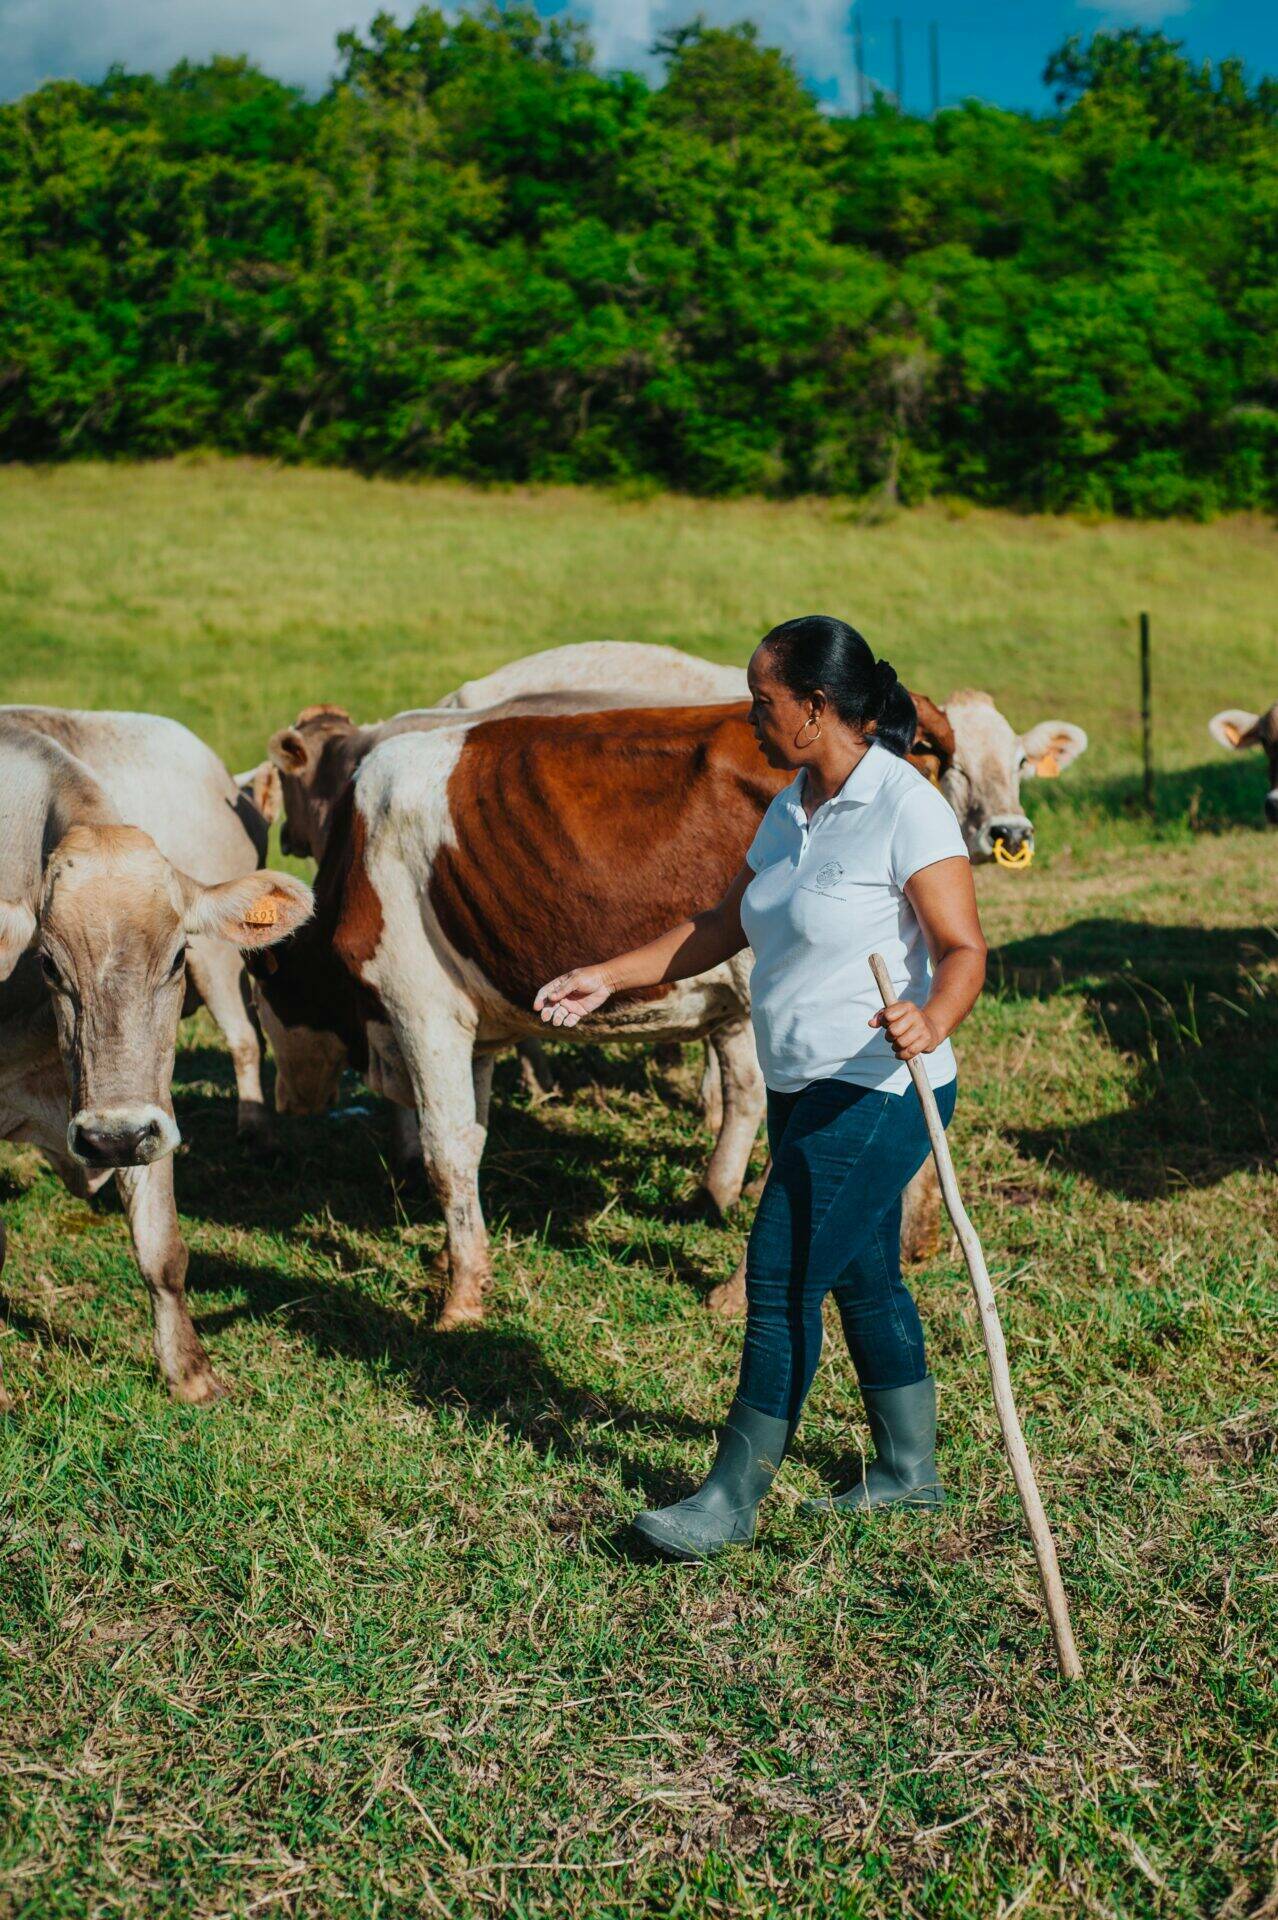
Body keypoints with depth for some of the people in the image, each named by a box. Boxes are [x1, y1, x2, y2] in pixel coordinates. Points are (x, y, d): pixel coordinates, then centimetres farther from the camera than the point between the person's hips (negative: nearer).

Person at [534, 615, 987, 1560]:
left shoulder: (907, 810, -17)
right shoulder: (791, 810, 9)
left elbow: (965, 951, -22)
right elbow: (721, 928, 18)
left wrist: (931, 1020, -42)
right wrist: (608, 976, 15)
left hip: (878, 1096, -9)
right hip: (807, 1093, 9)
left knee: (782, 1283, -5)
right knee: (862, 1277, 17)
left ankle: (732, 1502, 6)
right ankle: (909, 1467, 33)